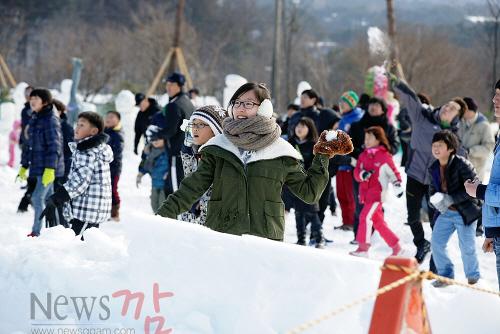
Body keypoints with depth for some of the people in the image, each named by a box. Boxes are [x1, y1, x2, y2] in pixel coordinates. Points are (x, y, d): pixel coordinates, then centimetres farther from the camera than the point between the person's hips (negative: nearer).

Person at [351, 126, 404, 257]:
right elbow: (356, 172, 6)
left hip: (377, 193, -7)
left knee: (366, 216, -19)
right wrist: (362, 174, -16)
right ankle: (396, 245, 21)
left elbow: (393, 172, -2)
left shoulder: (384, 156, -6)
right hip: (366, 194, 7)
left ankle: (363, 248, -18)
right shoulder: (363, 156, 11)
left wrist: (398, 186, -13)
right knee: (378, 223, 10)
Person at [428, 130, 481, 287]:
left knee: (467, 247, 0)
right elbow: (432, 189, 16)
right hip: (445, 212, 6)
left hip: (465, 212, -6)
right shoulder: (434, 168, 4)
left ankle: (473, 277, 21)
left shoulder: (462, 164, -18)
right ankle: (445, 274, 18)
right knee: (436, 243, 1)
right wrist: (435, 199, -9)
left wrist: (451, 199, -25)